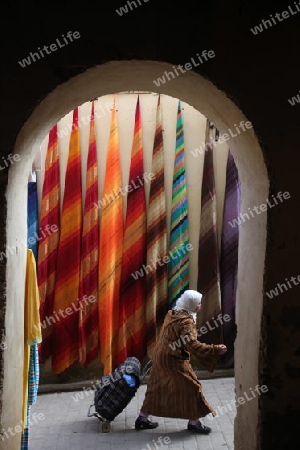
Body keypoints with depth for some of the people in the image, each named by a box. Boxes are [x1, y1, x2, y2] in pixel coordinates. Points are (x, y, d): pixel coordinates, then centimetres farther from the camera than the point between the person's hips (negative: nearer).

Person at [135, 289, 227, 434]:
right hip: (174, 361, -9)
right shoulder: (186, 321, -22)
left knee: (156, 387, 19)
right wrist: (215, 350, -30)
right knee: (191, 387, 3)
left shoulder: (171, 313, 5)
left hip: (160, 356, 9)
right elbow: (193, 345, -32)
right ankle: (194, 422, 14)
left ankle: (142, 418, 27)